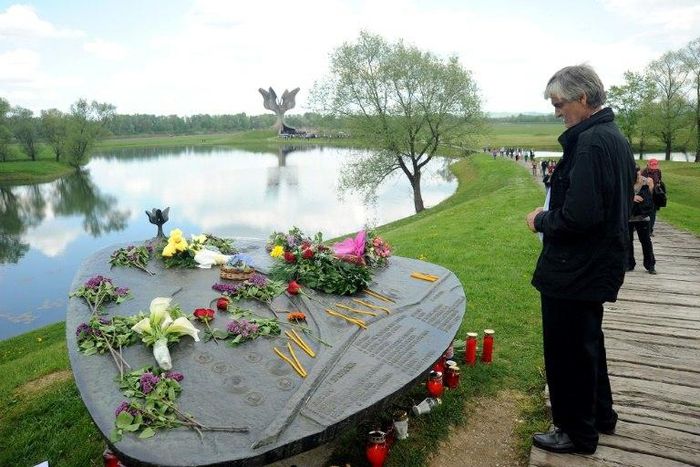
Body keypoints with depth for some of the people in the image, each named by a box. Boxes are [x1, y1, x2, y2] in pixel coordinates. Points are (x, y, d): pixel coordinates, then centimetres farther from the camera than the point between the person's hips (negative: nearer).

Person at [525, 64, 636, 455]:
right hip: (598, 266, 10)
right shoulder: (615, 137, 10)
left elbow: (579, 215, -29)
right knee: (588, 343, 25)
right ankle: (600, 415, 43)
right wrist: (555, 202, 10)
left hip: (574, 272, -10)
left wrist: (541, 221, -12)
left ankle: (577, 433, 24)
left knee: (568, 352, 6)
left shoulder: (590, 142, -22)